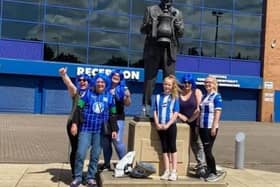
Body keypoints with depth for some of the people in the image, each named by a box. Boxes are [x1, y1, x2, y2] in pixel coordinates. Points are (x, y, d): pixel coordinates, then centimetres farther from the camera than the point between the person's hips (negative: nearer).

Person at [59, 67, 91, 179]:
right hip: (73, 123, -2)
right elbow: (69, 84, -19)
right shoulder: (76, 91, 1)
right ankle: (74, 173, 13)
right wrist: (63, 75, -38)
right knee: (75, 149, 2)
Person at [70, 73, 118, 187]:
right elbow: (78, 108, 0)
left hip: (100, 131, 2)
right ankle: (77, 177, 10)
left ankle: (91, 177, 19)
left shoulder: (109, 97, 6)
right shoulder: (88, 93, 1)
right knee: (80, 154, -5)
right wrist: (74, 123, -8)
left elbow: (112, 115, 11)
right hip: (86, 128, -1)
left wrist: (114, 130, 7)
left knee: (95, 156, 7)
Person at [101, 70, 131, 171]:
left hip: (118, 118, -4)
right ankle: (106, 163, 22)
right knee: (105, 141, 10)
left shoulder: (123, 89, 1)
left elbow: (127, 103, -7)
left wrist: (128, 96, -25)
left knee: (117, 141, -10)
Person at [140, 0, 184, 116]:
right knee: (149, 78, -1)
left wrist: (175, 22, -8)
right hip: (153, 48, -1)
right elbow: (142, 30, 8)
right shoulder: (151, 10, 11)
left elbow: (181, 33, 9)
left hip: (169, 49, 1)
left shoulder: (177, 13, 15)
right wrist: (152, 23, -10)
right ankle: (146, 106, 4)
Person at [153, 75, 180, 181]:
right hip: (160, 126, 3)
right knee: (164, 148, 7)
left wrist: (167, 125, -14)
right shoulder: (158, 97, 9)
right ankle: (166, 171, 13)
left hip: (170, 125, -3)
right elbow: (155, 111, 7)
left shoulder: (174, 97, 1)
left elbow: (175, 113, -6)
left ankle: (173, 172, 4)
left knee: (172, 148, 0)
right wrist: (157, 124, -6)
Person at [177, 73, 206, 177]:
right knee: (192, 144, 10)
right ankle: (200, 163, 22)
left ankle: (201, 166, -11)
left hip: (197, 121, -4)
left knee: (198, 143, -10)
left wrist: (191, 118, -9)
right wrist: (179, 115, -12)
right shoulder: (178, 94, 6)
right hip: (185, 123, 4)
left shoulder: (197, 92, -1)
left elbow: (199, 109, -9)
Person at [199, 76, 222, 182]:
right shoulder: (204, 97, 16)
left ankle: (214, 173, 4)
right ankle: (209, 171, 17)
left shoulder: (216, 96, -5)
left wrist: (214, 127, -19)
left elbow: (217, 112, -13)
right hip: (202, 127, 7)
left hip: (210, 128, -7)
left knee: (208, 150, -6)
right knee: (206, 150, 9)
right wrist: (198, 125, 15)